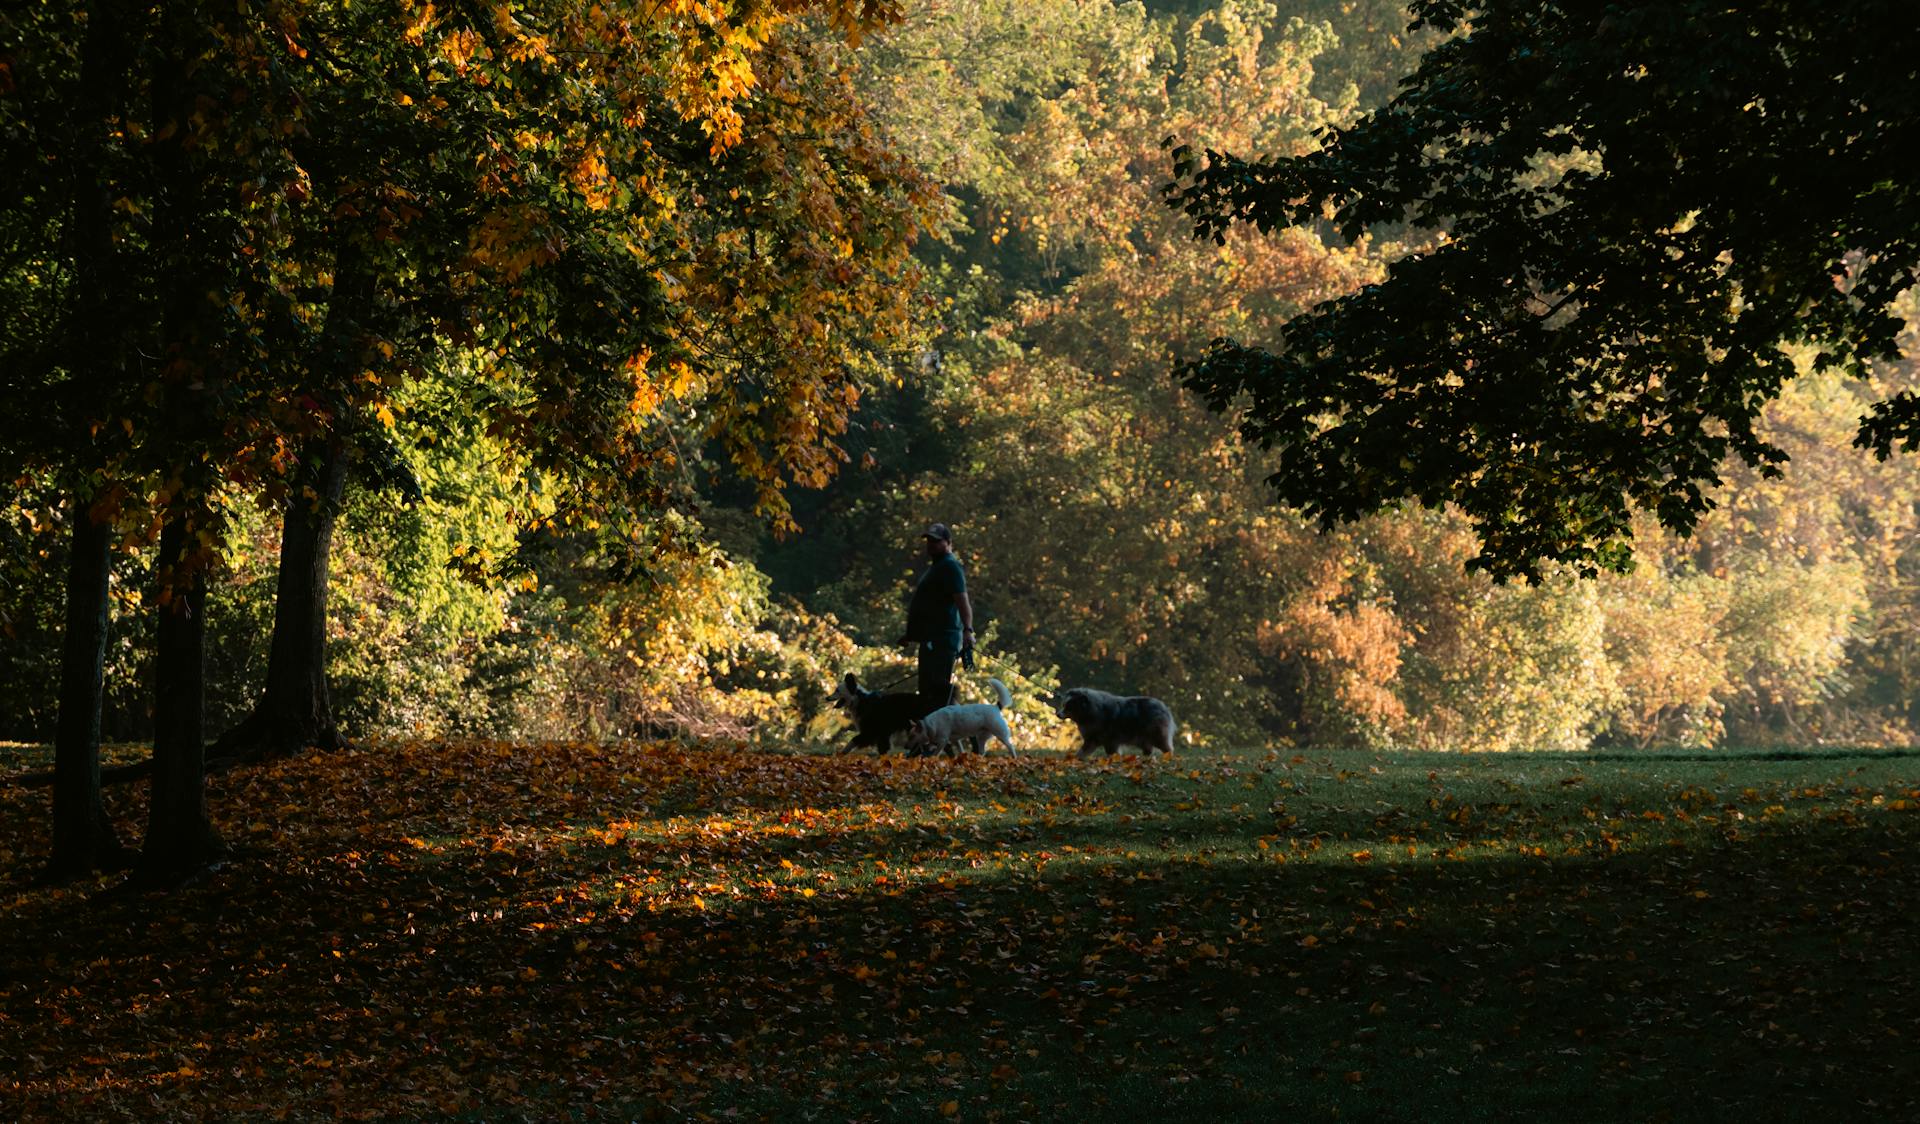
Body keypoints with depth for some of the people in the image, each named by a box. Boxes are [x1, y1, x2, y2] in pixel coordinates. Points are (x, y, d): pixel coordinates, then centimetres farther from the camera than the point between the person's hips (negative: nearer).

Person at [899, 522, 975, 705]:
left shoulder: (950, 567, -11)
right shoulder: (936, 566, 22)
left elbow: (962, 601, -23)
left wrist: (967, 630, -36)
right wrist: (912, 635, 36)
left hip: (943, 640, -11)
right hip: (931, 640, 11)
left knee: (939, 691, -16)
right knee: (927, 691, 14)